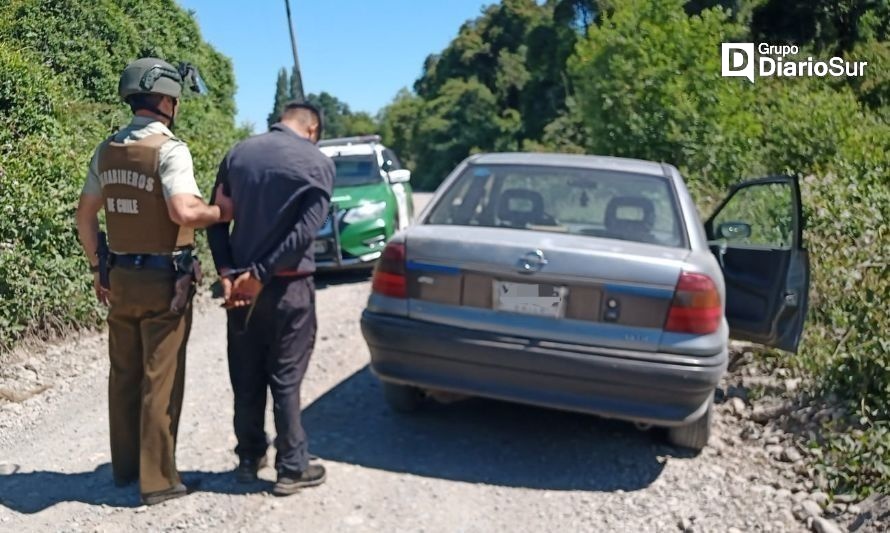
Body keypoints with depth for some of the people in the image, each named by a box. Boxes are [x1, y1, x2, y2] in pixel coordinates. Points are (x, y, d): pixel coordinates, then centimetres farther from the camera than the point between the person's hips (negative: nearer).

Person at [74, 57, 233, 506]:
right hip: (163, 281, -7)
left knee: (124, 375, 16)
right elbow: (183, 212, -27)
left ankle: (125, 467, 29)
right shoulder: (169, 149, -14)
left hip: (121, 277, 7)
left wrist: (98, 268, 18)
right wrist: (221, 212, -9)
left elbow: (85, 215, 12)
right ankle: (157, 480, 10)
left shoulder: (107, 150, 8)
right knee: (160, 380, 1)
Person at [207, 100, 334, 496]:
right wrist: (260, 274, -13)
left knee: (246, 380, 13)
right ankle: (291, 469, 14)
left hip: (241, 284, 4)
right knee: (285, 381, 4)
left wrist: (228, 273, -4)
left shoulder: (237, 154, 8)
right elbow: (305, 232, -16)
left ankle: (249, 459, 26)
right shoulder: (319, 164, -6)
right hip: (289, 287, -4)